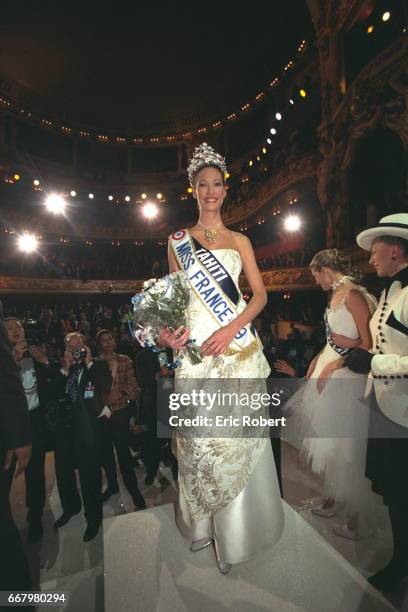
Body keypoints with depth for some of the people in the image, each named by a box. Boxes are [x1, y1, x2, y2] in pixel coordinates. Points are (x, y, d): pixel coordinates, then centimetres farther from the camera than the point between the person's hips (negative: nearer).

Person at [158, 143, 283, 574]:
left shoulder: (240, 240, 12)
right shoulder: (178, 240, 11)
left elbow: (260, 294, 5)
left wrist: (232, 329, -11)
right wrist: (170, 329, -11)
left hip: (238, 346, 1)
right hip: (196, 348, 0)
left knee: (239, 433, 6)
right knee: (200, 434, 4)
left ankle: (236, 527, 31)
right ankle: (203, 522, 31)